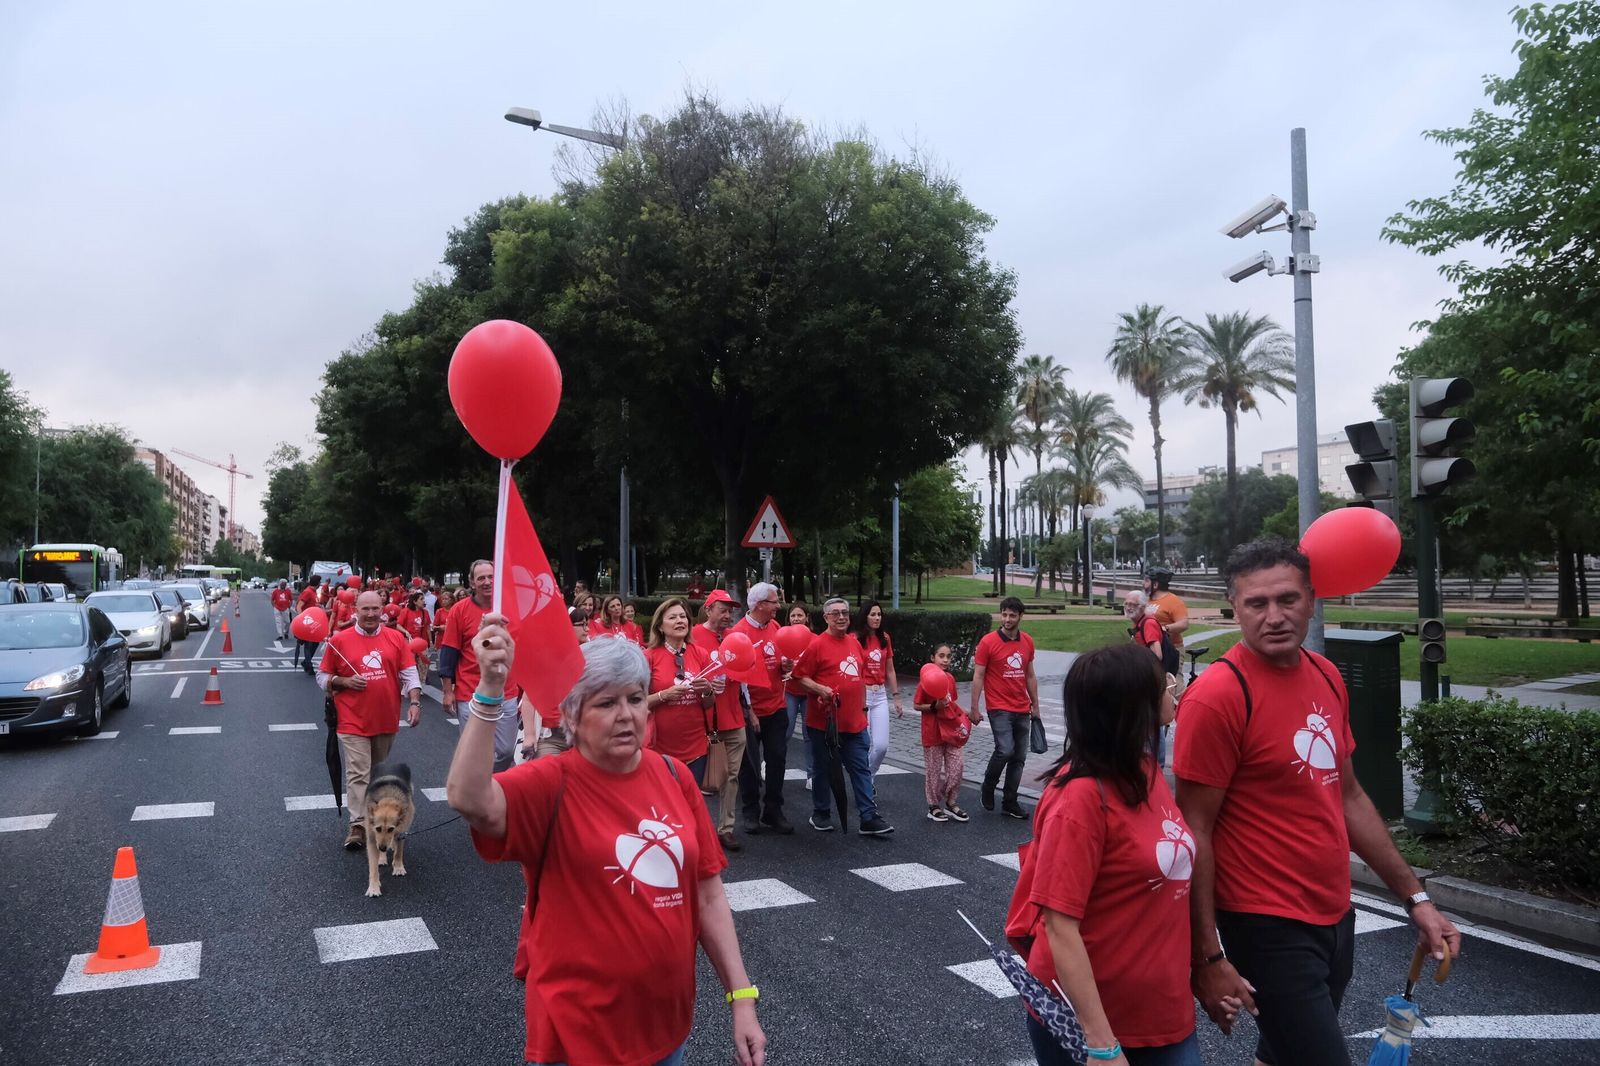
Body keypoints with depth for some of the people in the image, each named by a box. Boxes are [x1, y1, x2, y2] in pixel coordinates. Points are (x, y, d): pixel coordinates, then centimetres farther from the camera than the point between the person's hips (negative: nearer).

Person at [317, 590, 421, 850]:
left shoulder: (396, 638, 2)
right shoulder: (339, 640, -2)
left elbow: (409, 674, 2)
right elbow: (322, 677, 5)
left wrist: (414, 703, -9)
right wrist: (345, 682, -13)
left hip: (387, 721, 3)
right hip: (354, 722, -3)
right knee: (358, 773, -9)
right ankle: (358, 825, -5)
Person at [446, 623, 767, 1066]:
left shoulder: (674, 775, -2)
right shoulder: (551, 783, -14)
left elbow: (708, 895, 3)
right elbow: (469, 799, -36)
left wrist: (741, 997, 1)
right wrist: (490, 690, -45)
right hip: (581, 1030, -4)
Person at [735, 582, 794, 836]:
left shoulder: (775, 626, 5)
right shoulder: (739, 632, -14)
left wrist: (784, 665, -6)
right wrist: (748, 710, -13)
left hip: (776, 707, 6)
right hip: (751, 710, -5)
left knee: (777, 760, 8)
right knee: (750, 763, 7)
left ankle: (773, 812, 20)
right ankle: (751, 813, 20)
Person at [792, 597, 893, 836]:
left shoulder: (854, 642, 10)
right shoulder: (817, 644, -9)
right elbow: (800, 676, -9)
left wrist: (862, 705, 20)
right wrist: (820, 689, -23)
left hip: (854, 721, 5)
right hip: (824, 721, -5)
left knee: (861, 769, 4)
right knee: (823, 769, 8)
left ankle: (869, 818, 7)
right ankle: (821, 814, 24)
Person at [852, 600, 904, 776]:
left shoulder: (885, 638, 9)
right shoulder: (855, 639, -6)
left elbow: (889, 671, 15)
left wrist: (896, 698, 14)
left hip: (880, 694, 4)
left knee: (882, 745, -1)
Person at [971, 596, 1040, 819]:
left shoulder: (1027, 642, 8)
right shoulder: (988, 642, -8)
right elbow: (978, 677, -7)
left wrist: (1035, 705, 16)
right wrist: (975, 708, -10)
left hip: (1022, 710, 5)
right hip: (999, 708, -5)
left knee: (1019, 757, 8)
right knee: (1005, 750, -18)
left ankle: (1010, 802, 20)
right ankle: (987, 788, 7)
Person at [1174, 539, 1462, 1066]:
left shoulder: (1326, 677, 4)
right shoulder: (1218, 695, -19)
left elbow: (1348, 797, 14)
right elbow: (1195, 832, -17)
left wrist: (1415, 897, 14)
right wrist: (1207, 956, -17)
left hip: (1336, 916, 8)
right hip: (1269, 929, -8)